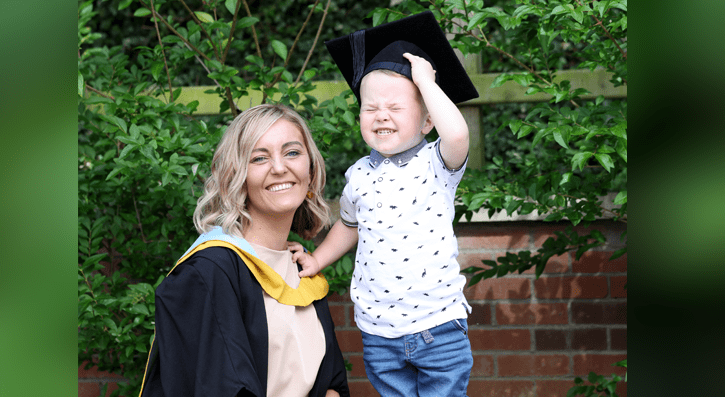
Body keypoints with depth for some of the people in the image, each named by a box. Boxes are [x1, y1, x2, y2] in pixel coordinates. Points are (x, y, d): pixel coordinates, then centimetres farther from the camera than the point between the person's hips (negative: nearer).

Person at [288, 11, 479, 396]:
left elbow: (457, 134, -30)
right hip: (378, 333, 4)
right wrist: (316, 259, 17)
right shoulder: (359, 175, 6)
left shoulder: (437, 164, -6)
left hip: (439, 329, -3)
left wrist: (426, 81, -20)